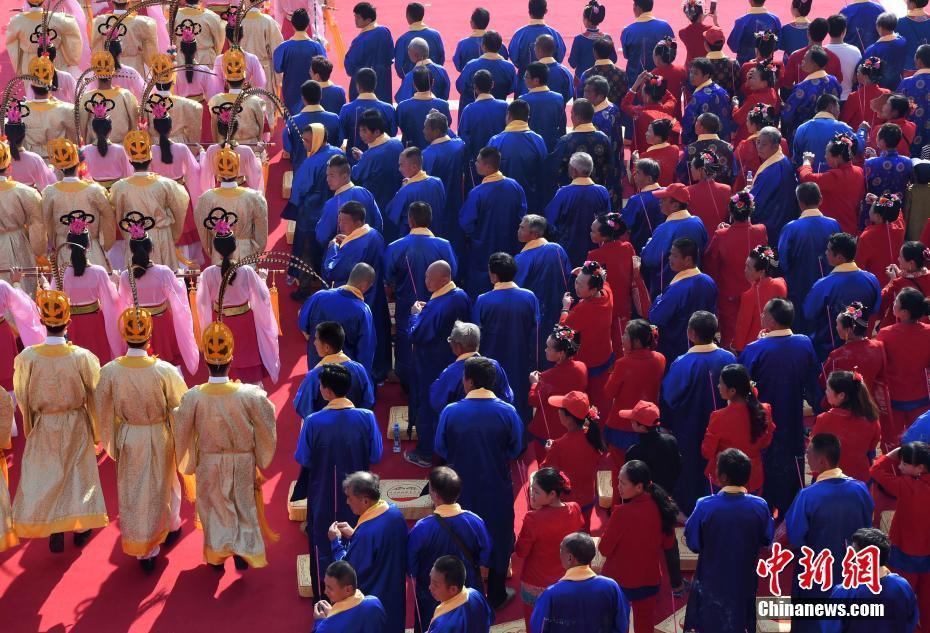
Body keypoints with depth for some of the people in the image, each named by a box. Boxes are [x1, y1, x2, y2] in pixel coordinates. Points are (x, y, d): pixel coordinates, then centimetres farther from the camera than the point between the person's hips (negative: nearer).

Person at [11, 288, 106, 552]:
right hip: (76, 425, 0)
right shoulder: (82, 357, -23)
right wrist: (96, 430, 7)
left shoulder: (27, 358, -20)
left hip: (43, 427, 0)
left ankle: (54, 533, 21)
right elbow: (93, 395, -10)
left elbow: (22, 398, -5)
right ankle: (80, 528, 30)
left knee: (46, 475, 16)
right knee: (78, 473, 18)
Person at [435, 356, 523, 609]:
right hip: (497, 489, 0)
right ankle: (496, 595, 31)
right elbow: (515, 450, -6)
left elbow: (441, 449, -6)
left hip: (463, 489, 0)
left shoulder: (450, 412, -19)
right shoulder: (507, 412, -17)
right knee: (499, 537, 19)